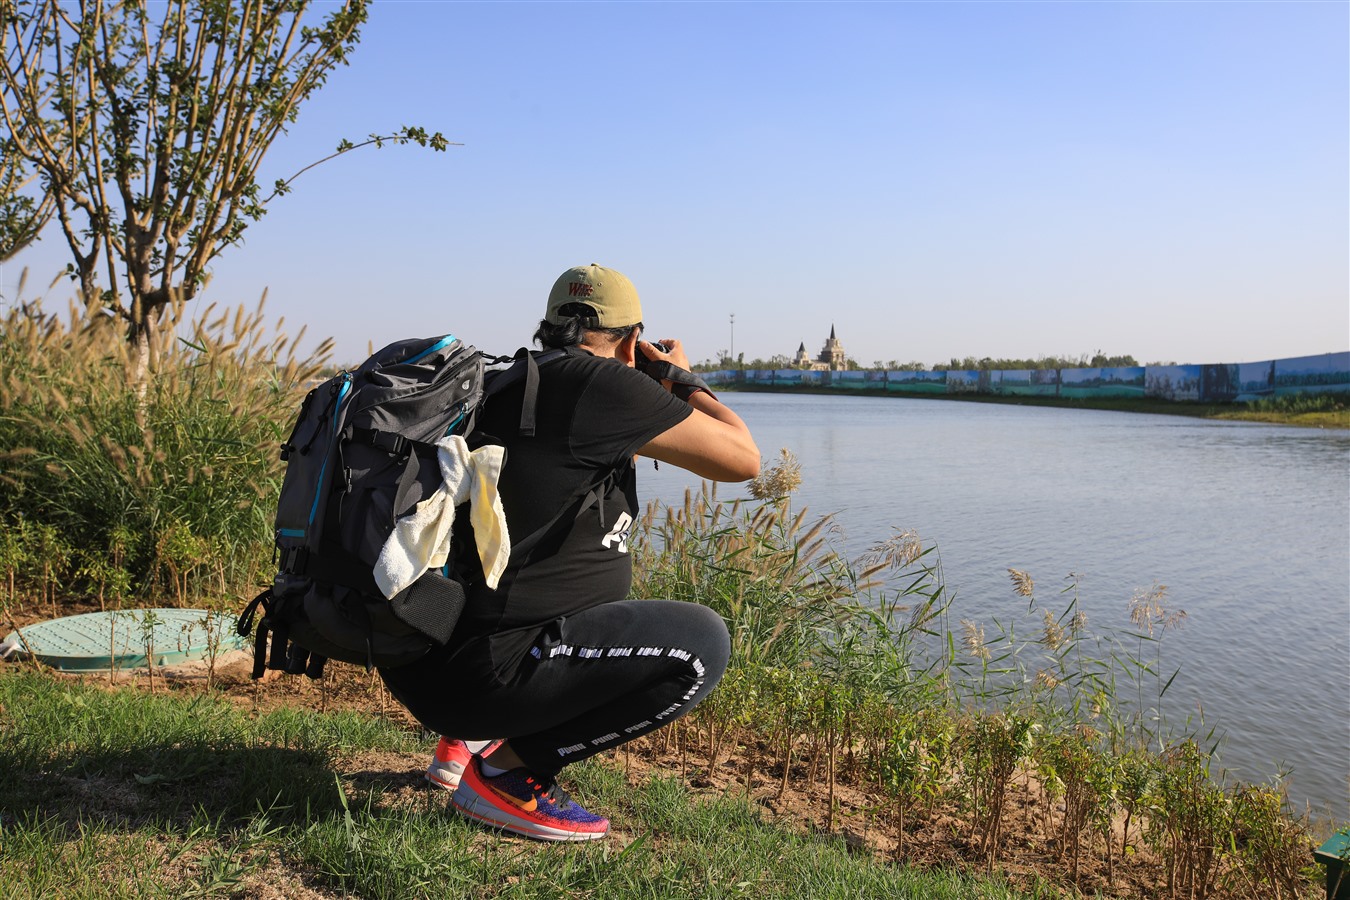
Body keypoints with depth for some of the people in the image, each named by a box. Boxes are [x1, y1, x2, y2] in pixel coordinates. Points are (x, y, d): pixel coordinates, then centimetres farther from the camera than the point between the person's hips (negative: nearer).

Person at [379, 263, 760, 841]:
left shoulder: (511, 385, 14)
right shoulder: (601, 385, -12)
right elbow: (743, 459, -5)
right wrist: (682, 380, 12)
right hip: (474, 670, -10)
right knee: (702, 642, -8)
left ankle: (470, 739, 22)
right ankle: (503, 774, -2)